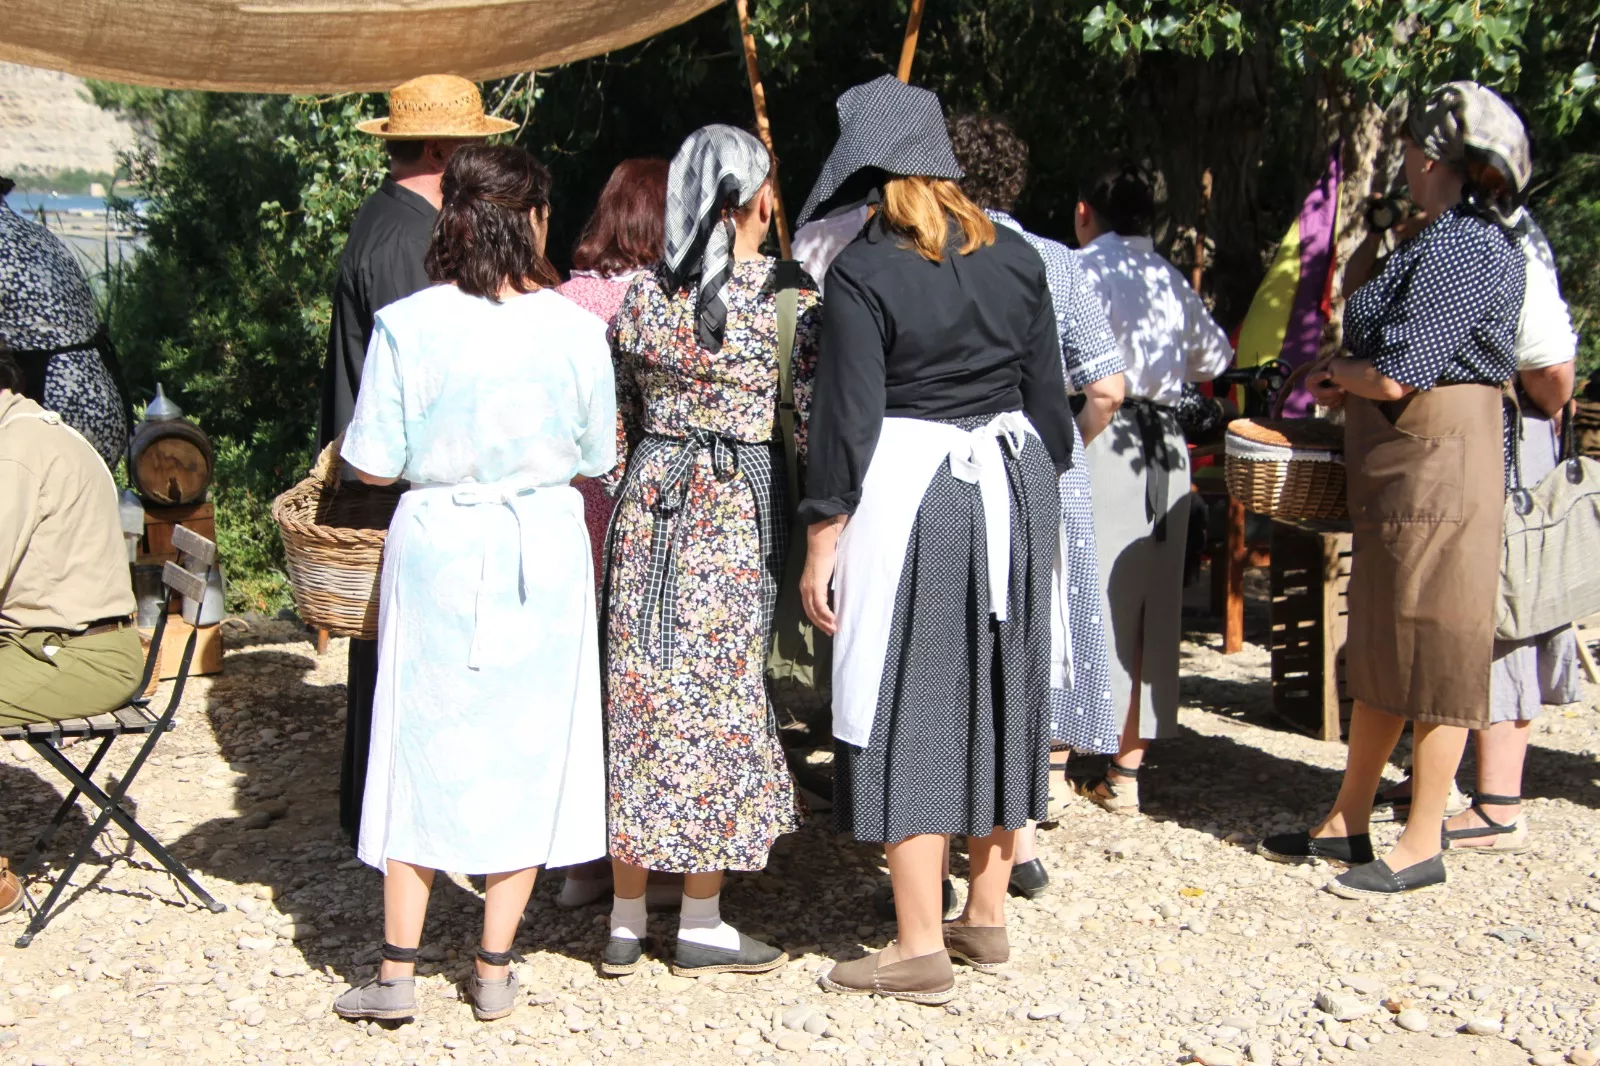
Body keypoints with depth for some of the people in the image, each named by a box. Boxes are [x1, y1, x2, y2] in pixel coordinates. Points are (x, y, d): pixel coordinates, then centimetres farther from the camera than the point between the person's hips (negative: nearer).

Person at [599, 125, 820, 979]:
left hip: (651, 501, 3)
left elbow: (616, 419, 10)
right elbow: (809, 424, -4)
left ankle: (625, 920, 15)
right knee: (723, 700, 5)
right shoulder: (792, 295, -7)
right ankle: (700, 924, 11)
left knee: (640, 693, 9)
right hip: (744, 507, -3)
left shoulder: (641, 295, 3)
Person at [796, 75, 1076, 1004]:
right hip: (1011, 480, 6)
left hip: (907, 490, -6)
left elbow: (848, 415, -11)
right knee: (998, 695, 14)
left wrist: (823, 540, -6)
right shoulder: (1016, 257, 6)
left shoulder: (863, 272, -10)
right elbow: (1048, 396, 9)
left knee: (907, 713, 1)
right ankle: (987, 919, 26)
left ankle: (920, 952, 5)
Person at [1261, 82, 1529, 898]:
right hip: (1399, 465, 10)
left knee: (1433, 647, -2)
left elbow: (1397, 376, -22)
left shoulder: (1458, 247, -17)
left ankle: (1421, 846, 8)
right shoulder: (1471, 239, 14)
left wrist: (1337, 374, -3)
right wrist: (1350, 379, 4)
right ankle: (1348, 822, 25)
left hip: (1437, 462, -10)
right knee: (1380, 645, 15)